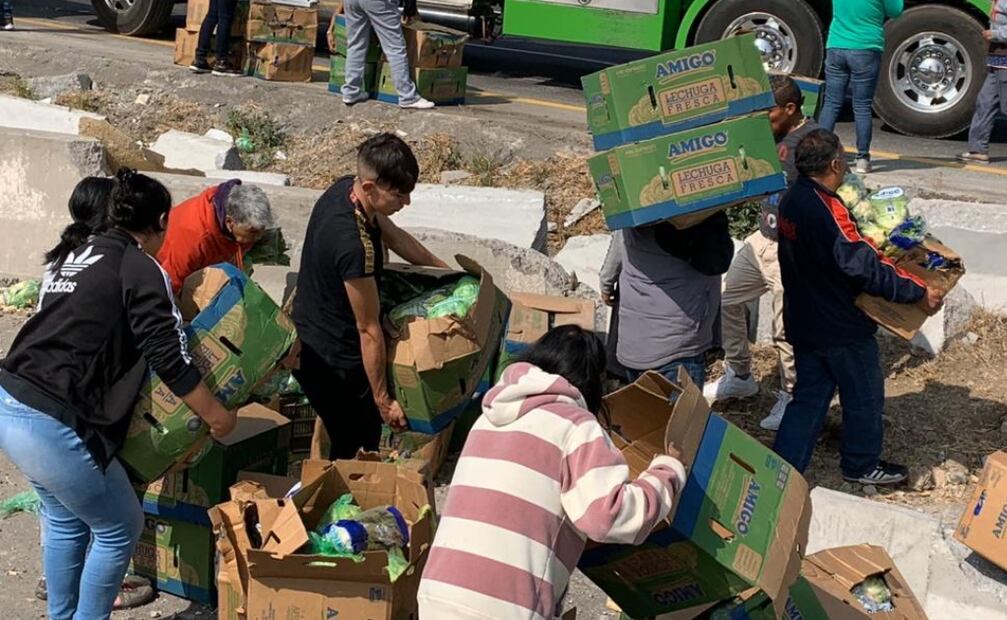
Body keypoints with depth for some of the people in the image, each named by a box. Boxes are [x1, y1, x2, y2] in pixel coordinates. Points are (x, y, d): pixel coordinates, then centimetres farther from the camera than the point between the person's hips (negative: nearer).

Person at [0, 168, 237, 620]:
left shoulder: (74, 256, 17)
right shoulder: (141, 269, -8)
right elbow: (170, 360, -11)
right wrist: (216, 416, 2)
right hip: (51, 425, -9)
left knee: (65, 520, 27)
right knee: (120, 530, 11)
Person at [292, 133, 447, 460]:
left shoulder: (344, 188, -6)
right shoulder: (355, 245, -34)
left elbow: (393, 235, 15)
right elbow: (369, 329, -24)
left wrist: (443, 268, 21)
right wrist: (383, 400, -14)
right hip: (332, 362, -9)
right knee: (356, 450, 6)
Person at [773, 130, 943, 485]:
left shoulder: (792, 200, 2)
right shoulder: (826, 209, -27)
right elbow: (865, 268, -28)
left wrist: (869, 249, 21)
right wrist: (918, 293, -23)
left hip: (804, 320, 8)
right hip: (840, 326, -8)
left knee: (810, 396, 15)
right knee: (864, 396, 13)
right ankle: (862, 465, 30)